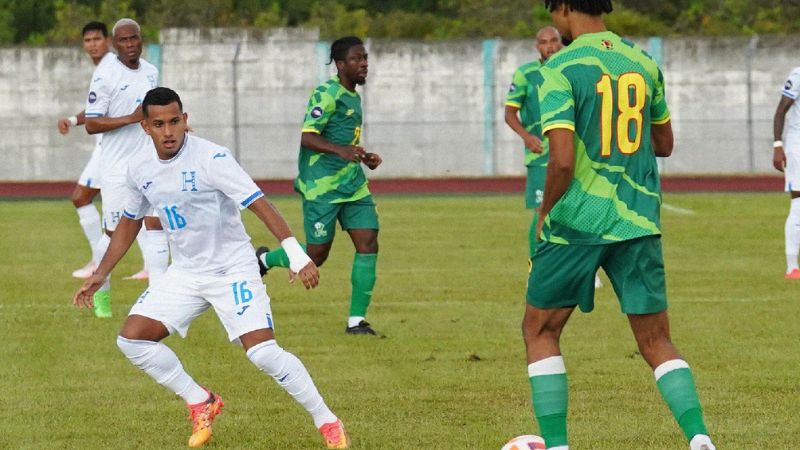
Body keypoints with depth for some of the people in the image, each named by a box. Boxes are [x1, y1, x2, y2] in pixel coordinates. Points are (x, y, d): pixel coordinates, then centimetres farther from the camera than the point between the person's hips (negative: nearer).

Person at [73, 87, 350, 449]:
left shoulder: (210, 158, -20)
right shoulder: (139, 168, -1)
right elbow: (129, 224, 16)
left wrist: (295, 253, -35)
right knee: (132, 338, -6)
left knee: (263, 352, -20)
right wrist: (100, 276, 14)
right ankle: (201, 404, 12)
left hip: (233, 269, -6)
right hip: (185, 273, 6)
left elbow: (258, 204, -25)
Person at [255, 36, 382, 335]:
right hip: (322, 187, -8)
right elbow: (308, 137, -21)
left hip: (353, 184, 8)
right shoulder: (327, 94, -13)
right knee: (316, 256, -1)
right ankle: (264, 260, 28)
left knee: (368, 245, -6)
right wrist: (341, 150, -34)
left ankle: (357, 320, -1)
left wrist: (363, 157, 16)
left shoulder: (353, 97, 16)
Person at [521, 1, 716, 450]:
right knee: (657, 342, 9)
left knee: (540, 330, 14)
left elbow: (562, 160, -19)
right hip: (639, 221, 5)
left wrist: (546, 213, -3)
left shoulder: (560, 70, -11)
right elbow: (664, 144, 19)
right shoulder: (643, 62, 7)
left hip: (577, 222, -5)